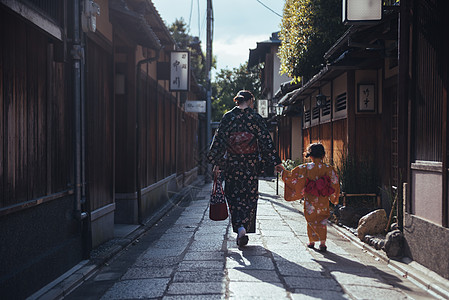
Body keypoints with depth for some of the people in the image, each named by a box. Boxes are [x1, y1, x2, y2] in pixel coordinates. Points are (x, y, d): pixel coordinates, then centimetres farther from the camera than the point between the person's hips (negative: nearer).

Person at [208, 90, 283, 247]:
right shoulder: (256, 118, -4)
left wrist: (217, 163, 4)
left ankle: (240, 228, -6)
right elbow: (266, 141, -4)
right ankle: (245, 227, 7)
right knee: (250, 196, 10)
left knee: (234, 196, 9)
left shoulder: (228, 117, -1)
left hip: (232, 163, 1)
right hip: (251, 164, -1)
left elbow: (219, 140, -2)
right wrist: (276, 162, 1)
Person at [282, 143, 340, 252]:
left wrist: (283, 172, 14)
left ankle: (311, 241, 19)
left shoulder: (306, 168, -9)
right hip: (323, 202, 1)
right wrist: (334, 199, 15)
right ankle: (322, 241, 0)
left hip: (310, 200, -1)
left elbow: (292, 176, -3)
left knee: (311, 220, 14)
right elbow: (335, 184, -1)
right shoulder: (329, 169, -5)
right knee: (322, 220, 11)